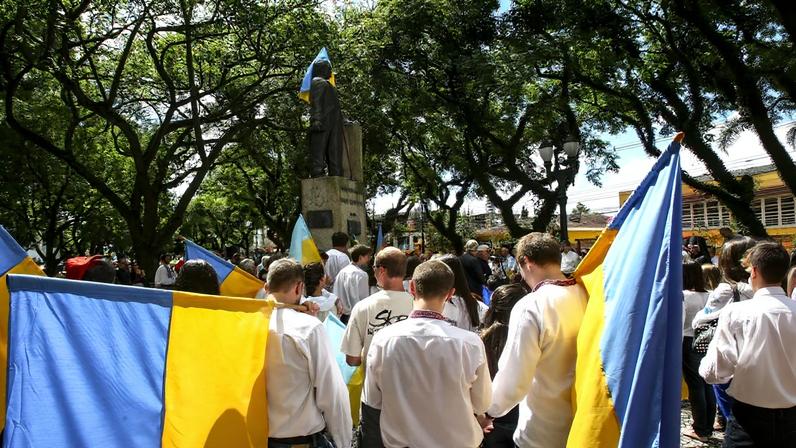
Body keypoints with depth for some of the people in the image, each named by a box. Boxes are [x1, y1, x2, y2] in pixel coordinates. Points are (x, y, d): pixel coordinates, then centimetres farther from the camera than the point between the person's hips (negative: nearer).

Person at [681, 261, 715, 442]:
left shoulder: (683, 295, -13)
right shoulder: (708, 295, 4)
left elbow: (679, 324, -16)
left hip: (690, 343, -6)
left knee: (695, 386, 3)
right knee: (707, 384, 12)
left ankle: (700, 430, 12)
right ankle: (708, 427, 23)